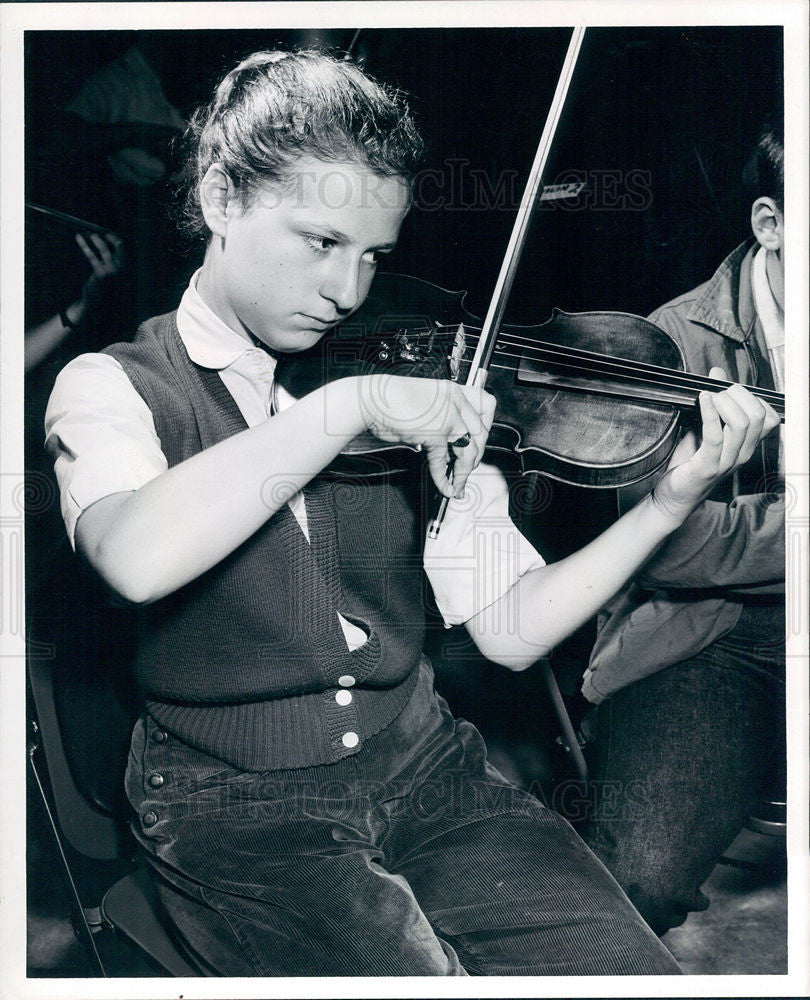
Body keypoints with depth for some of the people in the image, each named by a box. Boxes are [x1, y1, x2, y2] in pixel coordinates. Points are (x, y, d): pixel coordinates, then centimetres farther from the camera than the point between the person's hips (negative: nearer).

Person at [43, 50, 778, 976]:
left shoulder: (411, 387, 4)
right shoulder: (112, 386, -4)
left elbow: (510, 628, 1)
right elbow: (137, 558, -29)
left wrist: (666, 505, -12)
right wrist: (352, 401, -27)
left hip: (425, 766, 3)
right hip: (238, 809, -2)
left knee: (631, 971, -14)